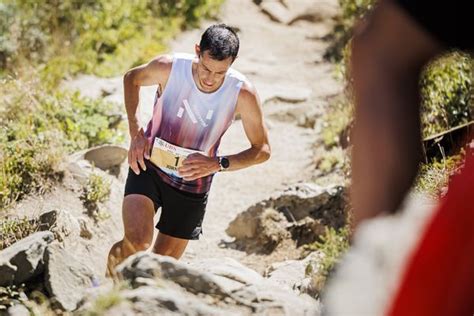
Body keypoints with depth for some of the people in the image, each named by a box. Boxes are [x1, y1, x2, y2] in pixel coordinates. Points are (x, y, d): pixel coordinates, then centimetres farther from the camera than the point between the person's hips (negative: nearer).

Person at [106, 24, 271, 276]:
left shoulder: (243, 93, -19)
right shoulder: (168, 67, -19)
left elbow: (262, 150, -7)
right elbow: (131, 79, 4)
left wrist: (218, 164, -23)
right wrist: (135, 133, -6)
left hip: (193, 186, 1)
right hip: (148, 168, -1)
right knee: (137, 243, -23)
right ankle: (110, 279, 9)